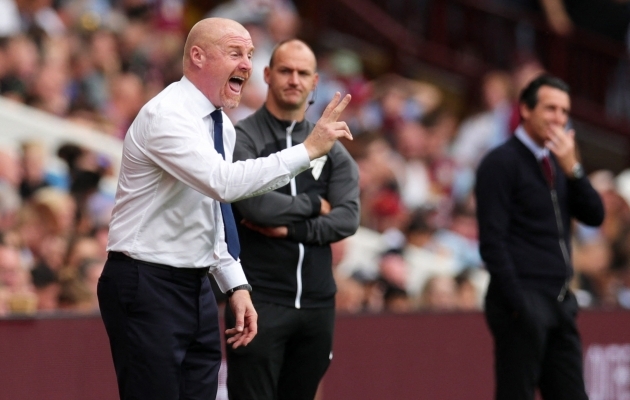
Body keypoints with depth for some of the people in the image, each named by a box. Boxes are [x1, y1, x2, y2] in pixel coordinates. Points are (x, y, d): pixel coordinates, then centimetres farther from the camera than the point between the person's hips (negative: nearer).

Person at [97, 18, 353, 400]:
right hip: (146, 286, -9)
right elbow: (223, 182, -32)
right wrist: (308, 150, -30)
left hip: (196, 287, 9)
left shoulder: (223, 126, 11)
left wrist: (237, 284, 11)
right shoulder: (166, 116, -17)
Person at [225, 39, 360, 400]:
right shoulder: (242, 138, -3)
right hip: (260, 299, -5)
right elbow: (254, 205, -18)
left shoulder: (331, 149, 12)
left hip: (317, 301, 5)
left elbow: (348, 219, -1)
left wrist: (291, 229, -13)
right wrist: (312, 204, -4)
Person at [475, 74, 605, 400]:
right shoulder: (501, 164, -7)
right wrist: (517, 305, -19)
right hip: (524, 300, -8)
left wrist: (572, 168, -6)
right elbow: (492, 241, -13)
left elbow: (594, 216, 8)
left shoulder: (556, 162, 16)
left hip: (560, 301, 8)